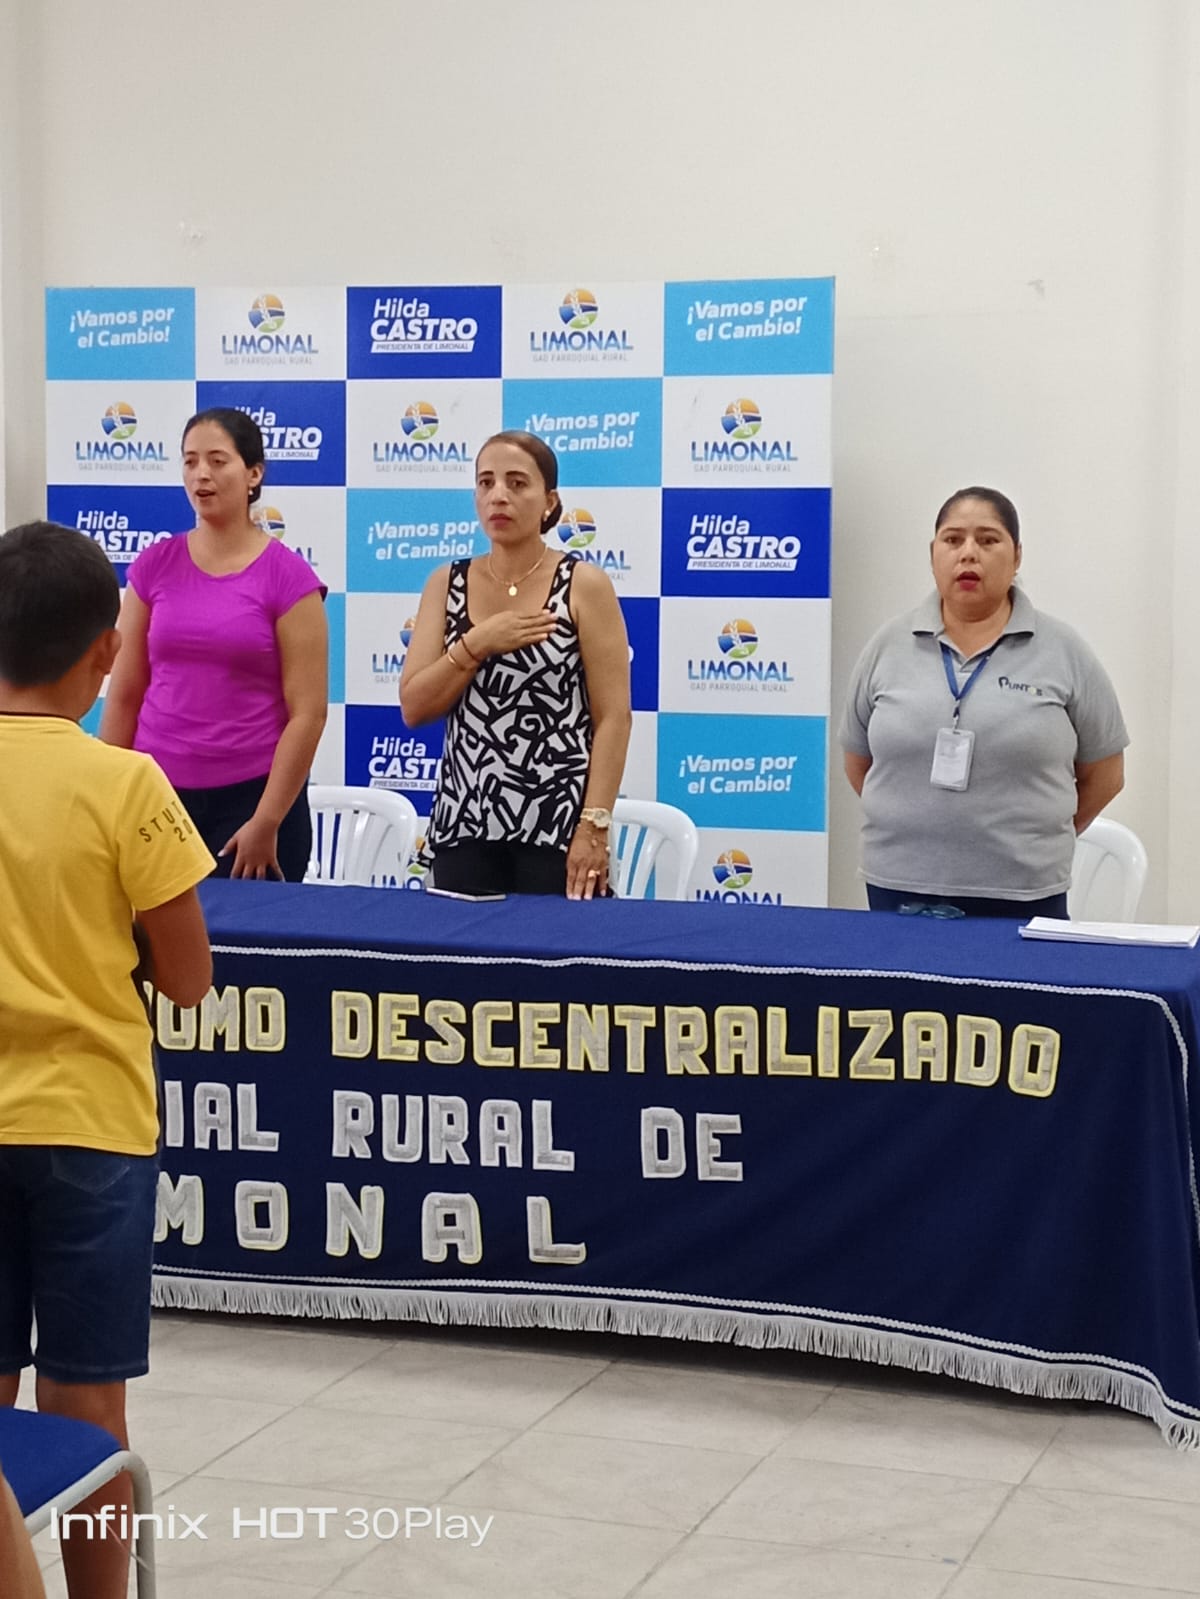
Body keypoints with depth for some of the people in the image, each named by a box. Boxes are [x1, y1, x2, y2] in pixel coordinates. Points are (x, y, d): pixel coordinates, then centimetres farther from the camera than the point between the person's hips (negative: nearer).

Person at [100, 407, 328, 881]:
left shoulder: (288, 577, -5)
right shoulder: (154, 566, 5)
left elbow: (307, 713, -7)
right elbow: (124, 697, 7)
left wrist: (266, 822, -10)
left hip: (250, 796, -3)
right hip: (157, 794, 3)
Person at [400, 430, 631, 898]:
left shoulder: (584, 586, -2)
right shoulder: (447, 585, 9)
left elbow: (613, 717, -6)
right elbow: (414, 707, 2)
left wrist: (595, 826, -14)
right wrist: (477, 643, -11)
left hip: (558, 826, -3)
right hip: (464, 823, 3)